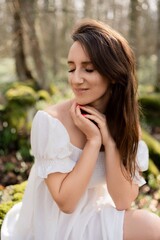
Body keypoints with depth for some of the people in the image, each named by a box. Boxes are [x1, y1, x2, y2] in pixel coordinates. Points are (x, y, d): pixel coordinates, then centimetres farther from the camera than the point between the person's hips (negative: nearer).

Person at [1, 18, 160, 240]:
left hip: (92, 219, 5)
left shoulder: (125, 123, -5)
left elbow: (123, 201, -12)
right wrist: (93, 139, -25)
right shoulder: (50, 121, -21)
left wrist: (109, 140, -22)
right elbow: (66, 202, -20)